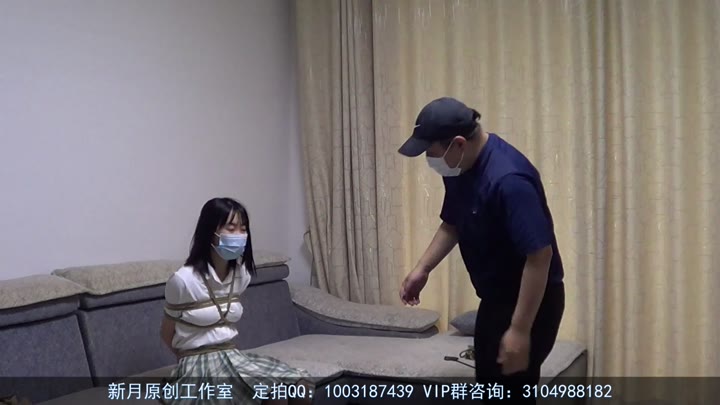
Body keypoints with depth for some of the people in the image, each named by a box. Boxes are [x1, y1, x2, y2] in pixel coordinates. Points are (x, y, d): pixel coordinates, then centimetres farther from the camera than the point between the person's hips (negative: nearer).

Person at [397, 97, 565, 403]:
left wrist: (520, 329, -26)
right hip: (495, 299, 9)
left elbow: (540, 255, -29)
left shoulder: (508, 179, -29)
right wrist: (422, 269, 7)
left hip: (531, 302, -9)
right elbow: (452, 225, 16)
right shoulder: (459, 168, -1)